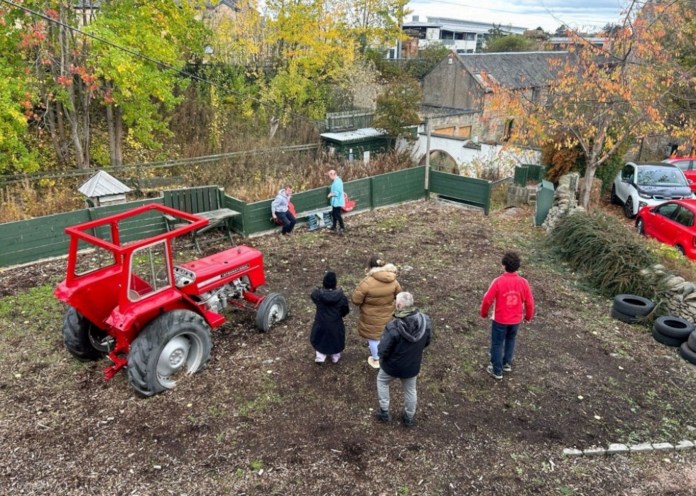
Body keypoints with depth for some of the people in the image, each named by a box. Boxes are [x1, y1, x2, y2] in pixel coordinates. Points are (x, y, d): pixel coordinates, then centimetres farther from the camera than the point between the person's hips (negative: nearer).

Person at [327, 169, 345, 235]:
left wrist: (331, 195, -14)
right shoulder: (336, 181, 10)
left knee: (337, 215, -4)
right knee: (334, 214, 20)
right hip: (335, 202, 10)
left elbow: (337, 193, -26)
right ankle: (334, 227, 32)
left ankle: (342, 228, 4)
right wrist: (331, 194, 8)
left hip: (337, 202, -10)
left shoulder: (337, 182, -23)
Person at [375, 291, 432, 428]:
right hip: (413, 365, 4)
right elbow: (427, 342, -2)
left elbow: (383, 350, -26)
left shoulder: (393, 326, -35)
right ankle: (409, 418, 47)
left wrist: (382, 357, -3)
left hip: (392, 366, -3)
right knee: (410, 390, 27)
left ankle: (384, 412, 37)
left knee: (382, 381, 28)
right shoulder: (425, 321, -19)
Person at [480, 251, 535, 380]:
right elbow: (529, 302, -3)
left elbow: (487, 299, -16)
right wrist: (529, 316, 15)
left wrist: (484, 313, 3)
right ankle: (507, 364, 40)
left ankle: (497, 371, 24)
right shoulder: (523, 282, -13)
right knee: (510, 340, 29)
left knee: (497, 344, 14)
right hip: (516, 320, 3)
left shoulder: (498, 281, -23)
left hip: (500, 320, -3)